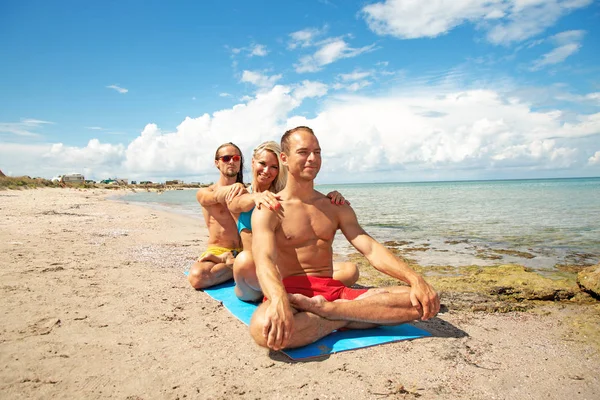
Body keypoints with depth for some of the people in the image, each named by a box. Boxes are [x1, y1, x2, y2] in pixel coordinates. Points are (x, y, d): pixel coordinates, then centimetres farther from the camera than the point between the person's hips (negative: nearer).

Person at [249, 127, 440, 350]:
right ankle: (351, 315, -20)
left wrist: (415, 279, -12)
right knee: (263, 328, -41)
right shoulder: (268, 211, 0)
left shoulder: (336, 208, 15)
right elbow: (264, 261, -17)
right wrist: (278, 301, -40)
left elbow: (371, 249, 4)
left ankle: (328, 310, -20)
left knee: (425, 302, -12)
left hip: (333, 291, 5)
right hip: (291, 293, -4)